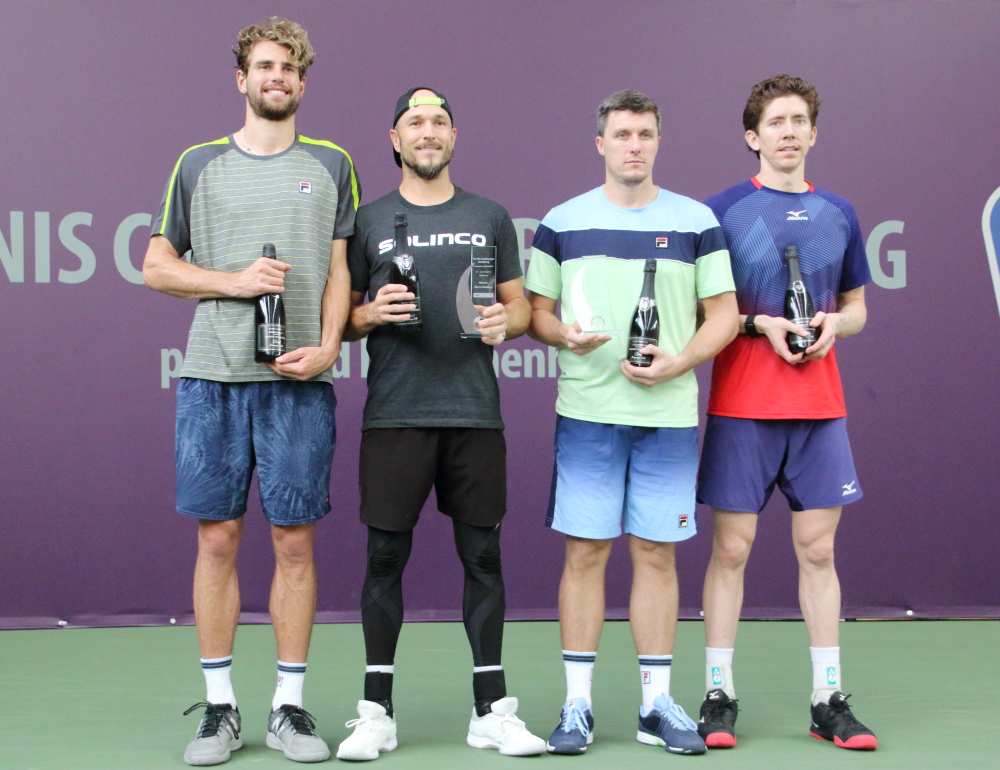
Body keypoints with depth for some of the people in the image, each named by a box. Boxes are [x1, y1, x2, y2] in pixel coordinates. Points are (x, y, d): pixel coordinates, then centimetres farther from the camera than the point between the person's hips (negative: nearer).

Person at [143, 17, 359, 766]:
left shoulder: (331, 165, 11)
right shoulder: (199, 164, 11)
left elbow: (339, 269, 7)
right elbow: (157, 266, 9)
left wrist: (326, 346, -9)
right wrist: (233, 280, -7)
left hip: (300, 379, 0)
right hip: (213, 374, 0)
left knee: (294, 541, 2)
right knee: (218, 539, 2)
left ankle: (290, 706, 11)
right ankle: (219, 707, 11)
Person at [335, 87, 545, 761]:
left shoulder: (490, 217, 13)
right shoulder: (369, 221, 9)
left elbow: (520, 305, 14)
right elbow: (341, 318, 10)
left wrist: (504, 322, -8)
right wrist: (373, 314, -11)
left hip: (475, 414, 1)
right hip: (394, 415, -1)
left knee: (482, 555, 4)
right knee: (386, 556, 0)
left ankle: (492, 709, 11)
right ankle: (377, 711, 9)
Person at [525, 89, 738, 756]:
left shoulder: (696, 221, 6)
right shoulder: (561, 223, 7)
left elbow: (724, 313, 5)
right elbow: (535, 310, 10)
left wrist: (677, 362, -11)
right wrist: (565, 334, -12)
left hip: (670, 414, 0)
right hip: (586, 413, 0)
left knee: (657, 554, 5)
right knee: (584, 552, 0)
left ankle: (658, 703, 13)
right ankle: (578, 703, 8)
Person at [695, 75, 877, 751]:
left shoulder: (839, 214, 11)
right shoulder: (722, 211, -1)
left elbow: (857, 307, 18)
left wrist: (834, 325, -4)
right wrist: (760, 324, -15)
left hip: (820, 408, 3)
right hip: (743, 408, -3)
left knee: (818, 550, 6)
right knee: (732, 549, -1)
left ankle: (829, 701, 13)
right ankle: (719, 697, 9)